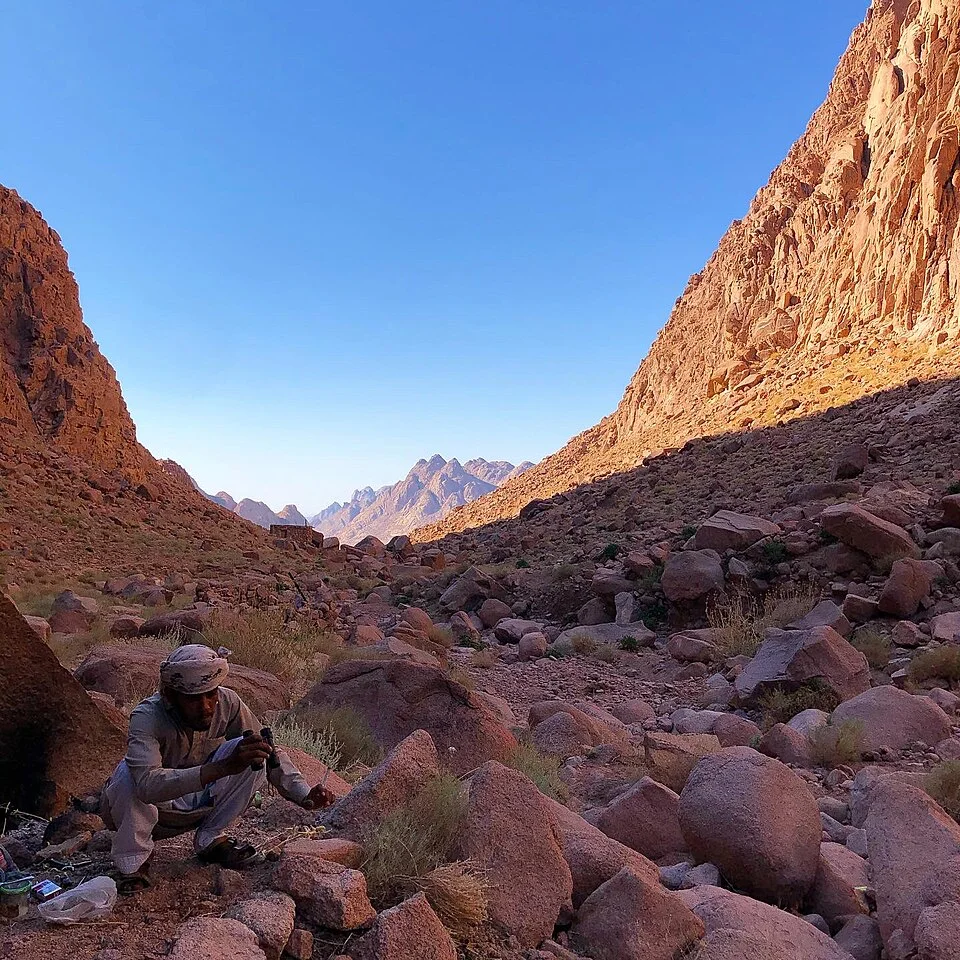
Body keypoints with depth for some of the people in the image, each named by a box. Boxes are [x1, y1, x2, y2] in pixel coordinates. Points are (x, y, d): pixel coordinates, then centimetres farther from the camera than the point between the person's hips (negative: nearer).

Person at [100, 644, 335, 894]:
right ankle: (133, 860, -11)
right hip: (144, 809, -3)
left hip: (197, 804, 4)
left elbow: (270, 752, -11)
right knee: (128, 773, -37)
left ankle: (211, 840, -3)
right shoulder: (147, 717, -31)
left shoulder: (228, 703, -19)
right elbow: (148, 784, -47)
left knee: (254, 754, -21)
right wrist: (224, 767, -57)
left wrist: (305, 795, -28)